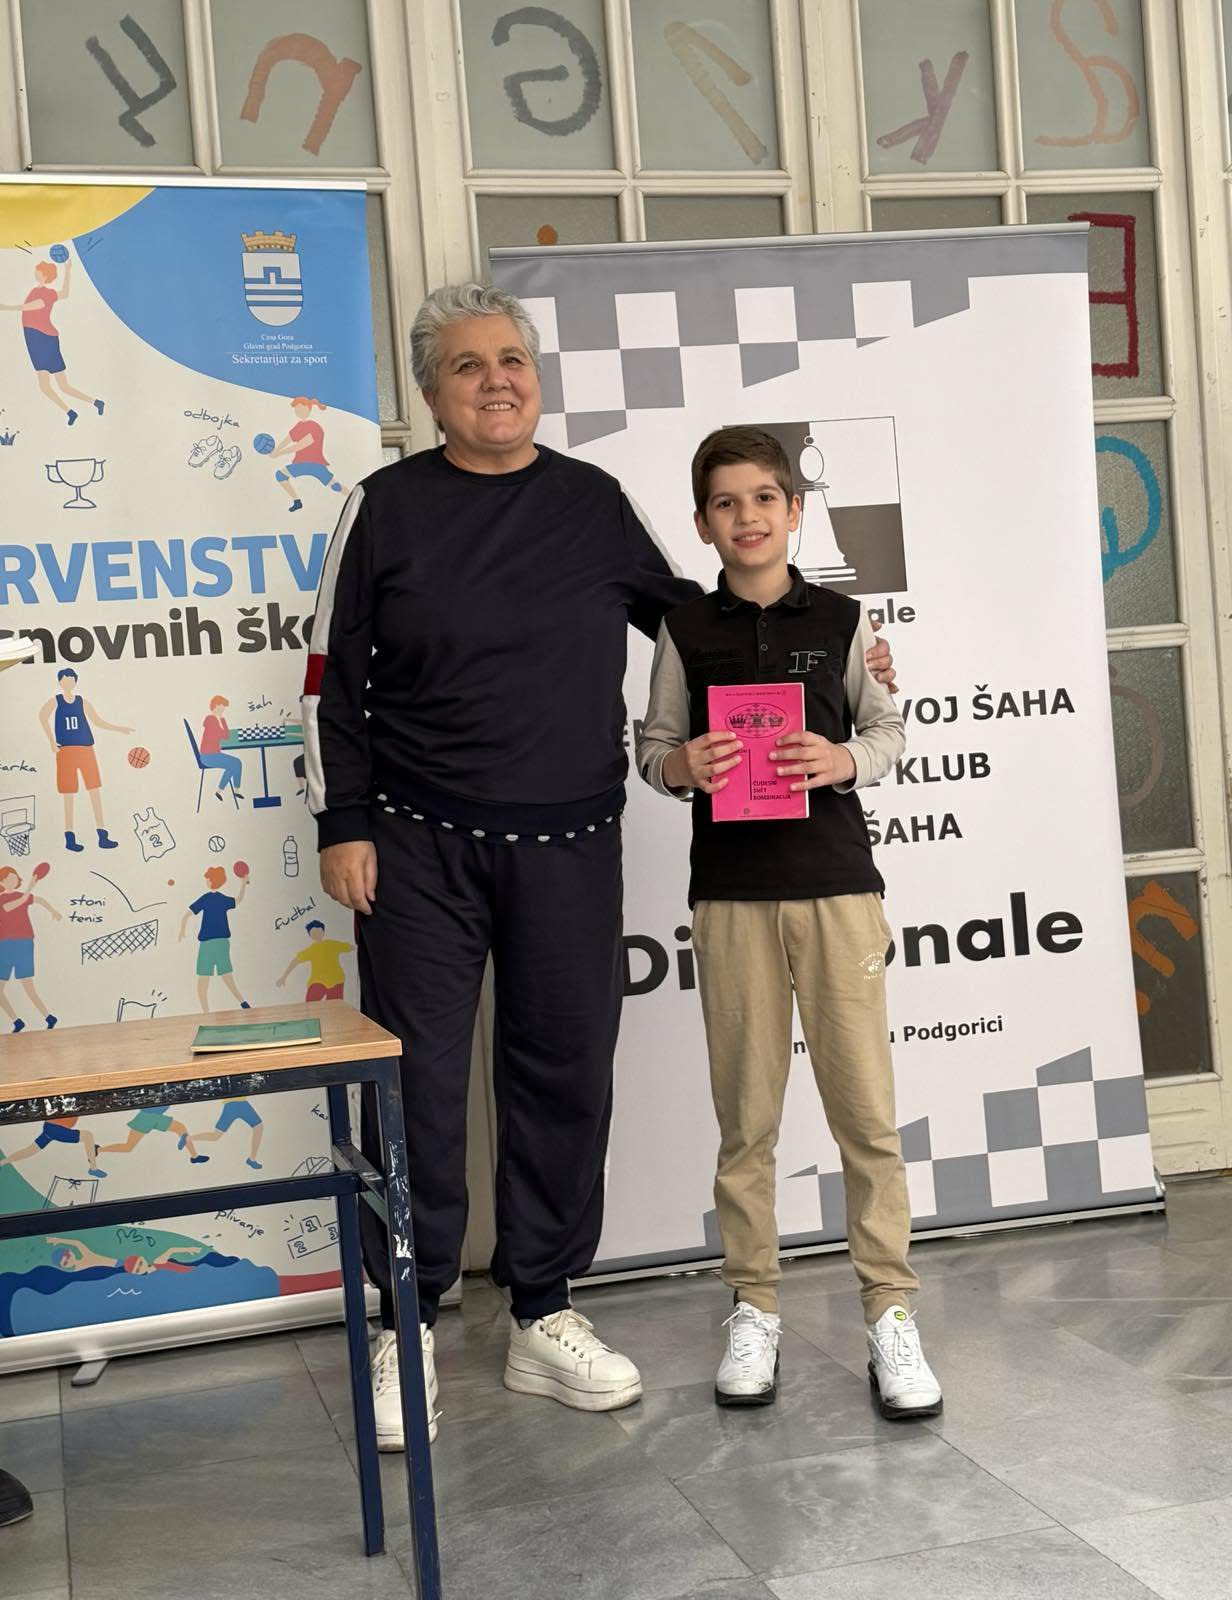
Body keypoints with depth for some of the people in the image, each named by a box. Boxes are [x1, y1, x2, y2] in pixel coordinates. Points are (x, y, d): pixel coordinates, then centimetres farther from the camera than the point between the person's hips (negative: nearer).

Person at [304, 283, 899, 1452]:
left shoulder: (594, 504, 8)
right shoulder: (386, 508, 1)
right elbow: (332, 678, 2)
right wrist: (342, 826, -3)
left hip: (568, 847, 3)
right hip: (420, 847, -2)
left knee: (565, 1077, 7)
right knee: (420, 1081, -1)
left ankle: (543, 1320, 22)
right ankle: (407, 1332, 14)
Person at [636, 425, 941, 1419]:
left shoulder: (841, 620, 5)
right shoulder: (686, 632, 5)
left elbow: (889, 730, 10)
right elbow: (653, 748, 8)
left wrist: (845, 760, -10)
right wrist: (681, 765, -13)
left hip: (836, 883, 0)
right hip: (731, 889, 0)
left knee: (866, 1104, 0)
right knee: (746, 1110, 6)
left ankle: (891, 1310, 10)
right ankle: (754, 1307, 18)